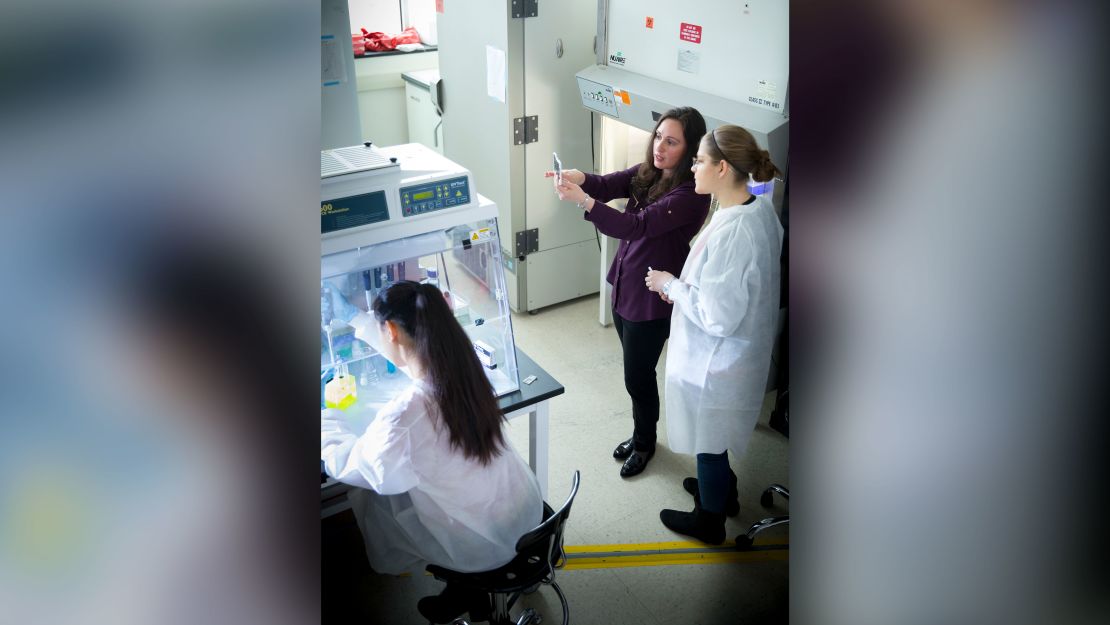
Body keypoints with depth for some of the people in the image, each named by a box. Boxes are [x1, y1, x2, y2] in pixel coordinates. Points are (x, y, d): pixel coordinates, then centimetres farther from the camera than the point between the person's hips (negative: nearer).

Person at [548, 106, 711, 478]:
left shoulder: (690, 195, -23)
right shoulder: (647, 174, 1)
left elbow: (637, 226, -33)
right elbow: (607, 184, -11)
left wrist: (583, 200, -42)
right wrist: (578, 178, -35)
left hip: (652, 299, -7)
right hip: (624, 286, 7)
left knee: (638, 377, 8)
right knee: (638, 372, 21)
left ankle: (644, 442, 33)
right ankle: (642, 434, 41)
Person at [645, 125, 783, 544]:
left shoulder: (731, 233, -33)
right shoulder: (761, 209, -3)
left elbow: (716, 318, -31)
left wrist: (670, 284, -17)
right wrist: (683, 285, 5)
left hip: (714, 360, -9)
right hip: (744, 350, 9)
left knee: (709, 441, 13)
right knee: (716, 435, 29)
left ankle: (709, 521, 35)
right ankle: (723, 492, 52)